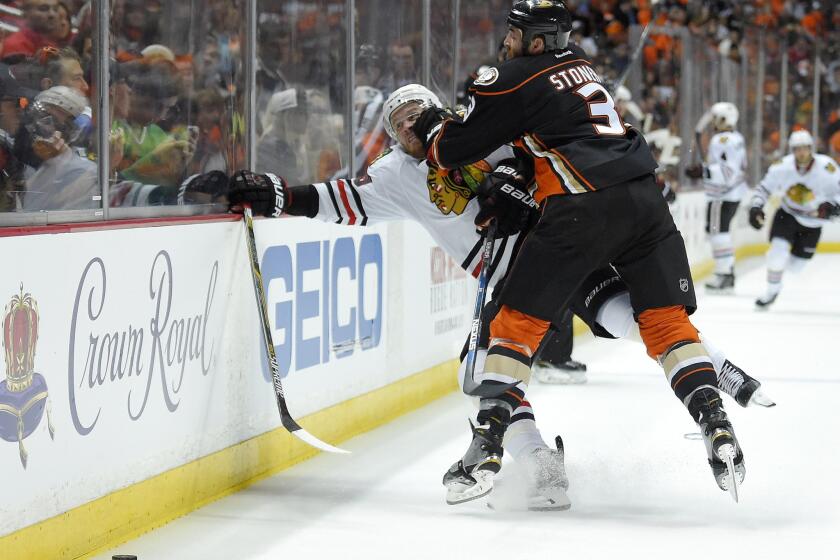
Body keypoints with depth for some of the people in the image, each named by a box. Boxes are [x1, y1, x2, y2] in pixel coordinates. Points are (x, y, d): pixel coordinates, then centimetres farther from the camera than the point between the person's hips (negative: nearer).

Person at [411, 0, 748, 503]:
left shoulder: (512, 80, 3)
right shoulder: (582, 66, 25)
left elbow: (454, 149, 8)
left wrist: (432, 128, 29)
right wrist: (511, 194, 26)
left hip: (583, 209, -6)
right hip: (645, 198, 6)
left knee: (519, 321, 4)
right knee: (667, 320, 7)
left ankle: (486, 447, 0)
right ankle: (717, 427, -9)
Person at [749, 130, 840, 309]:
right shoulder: (782, 167, -19)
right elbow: (765, 187, -4)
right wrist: (755, 208, -16)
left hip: (812, 222, 0)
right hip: (787, 215, 0)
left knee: (795, 265, 5)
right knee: (778, 250, -21)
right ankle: (772, 290, 1)